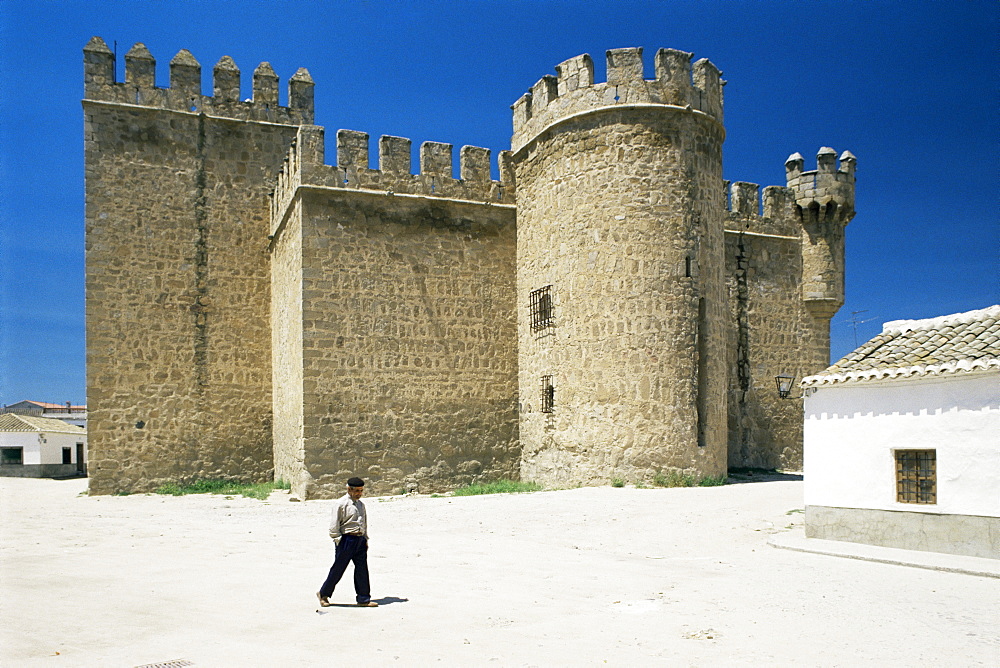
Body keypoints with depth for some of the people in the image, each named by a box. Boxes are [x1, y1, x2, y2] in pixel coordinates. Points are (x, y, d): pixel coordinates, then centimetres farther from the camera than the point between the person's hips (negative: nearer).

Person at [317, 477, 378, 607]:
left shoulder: (361, 504, 15)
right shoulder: (341, 504, -8)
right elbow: (334, 524, -9)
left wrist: (365, 539, 17)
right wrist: (338, 541, -12)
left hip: (360, 540, 7)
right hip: (347, 539, -7)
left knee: (362, 569, 5)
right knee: (338, 569, 2)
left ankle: (364, 599, 10)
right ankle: (323, 594, 20)